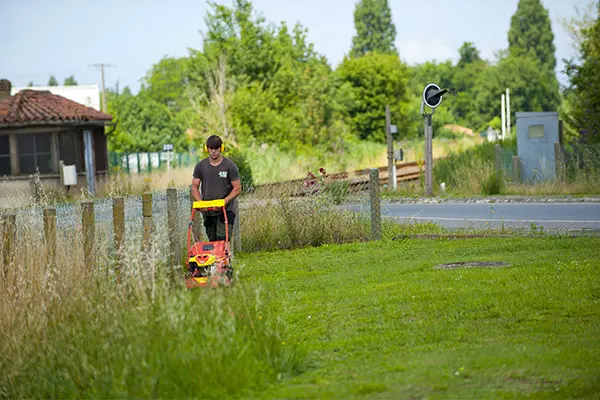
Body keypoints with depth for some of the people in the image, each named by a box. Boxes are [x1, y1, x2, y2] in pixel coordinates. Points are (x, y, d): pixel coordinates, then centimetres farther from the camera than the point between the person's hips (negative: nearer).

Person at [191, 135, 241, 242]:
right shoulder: (200, 166, 5)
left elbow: (237, 188, -3)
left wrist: (224, 201, -18)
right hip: (207, 212, 4)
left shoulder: (230, 166, -3)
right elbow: (194, 187, 8)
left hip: (225, 211, -4)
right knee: (212, 240, 9)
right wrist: (200, 202, -11)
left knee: (222, 240, -16)